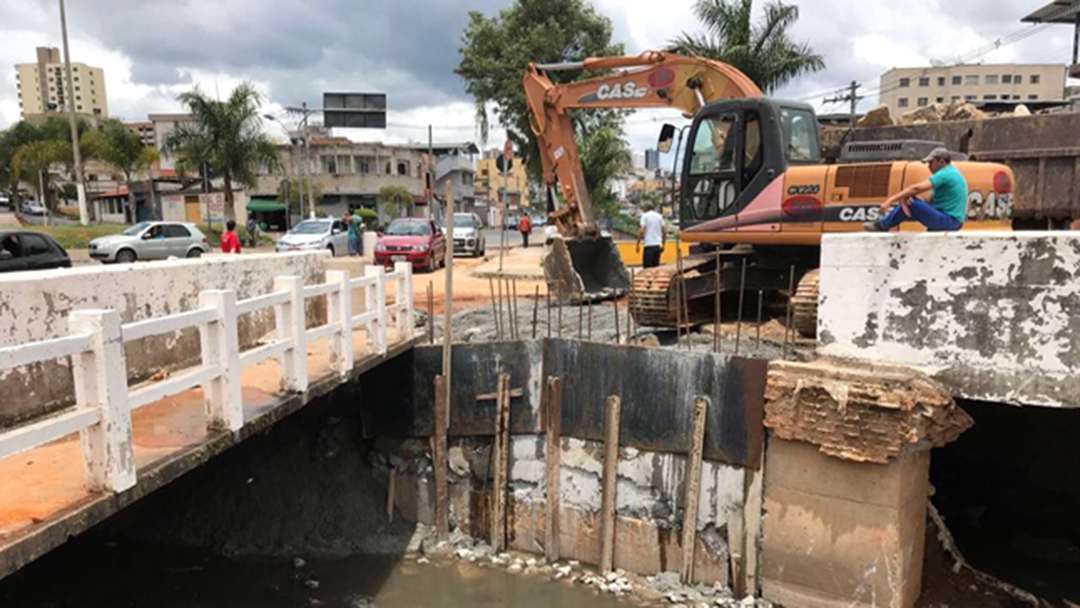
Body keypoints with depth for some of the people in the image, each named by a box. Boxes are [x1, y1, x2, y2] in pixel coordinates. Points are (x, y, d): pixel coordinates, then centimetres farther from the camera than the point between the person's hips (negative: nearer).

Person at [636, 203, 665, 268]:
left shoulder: (645, 216, -1)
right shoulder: (659, 216, 13)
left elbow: (642, 231, -12)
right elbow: (664, 231, 11)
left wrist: (638, 244, -8)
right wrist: (663, 245, 18)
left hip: (649, 244, -5)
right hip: (658, 245, 5)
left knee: (647, 266, -5)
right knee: (656, 265, 11)